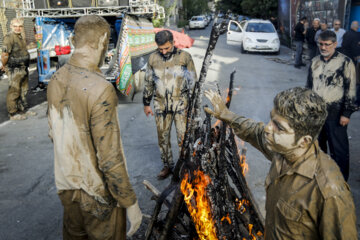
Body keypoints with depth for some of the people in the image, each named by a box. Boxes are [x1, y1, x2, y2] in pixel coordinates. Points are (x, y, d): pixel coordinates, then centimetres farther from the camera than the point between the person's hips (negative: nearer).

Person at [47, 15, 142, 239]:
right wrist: (131, 203, -15)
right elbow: (110, 160, -26)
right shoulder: (100, 89, -28)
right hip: (98, 192, -6)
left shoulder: (57, 80, -5)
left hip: (66, 184, 6)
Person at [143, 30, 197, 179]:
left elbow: (192, 82, -2)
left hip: (181, 105, -3)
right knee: (163, 137, 12)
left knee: (183, 138, -2)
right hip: (161, 105, 3)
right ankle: (167, 165, 30)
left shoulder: (184, 57, -7)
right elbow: (148, 82, 11)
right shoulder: (153, 58, 2)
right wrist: (146, 103, 13)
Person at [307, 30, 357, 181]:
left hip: (335, 113, -5)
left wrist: (346, 113, -11)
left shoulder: (345, 62, -8)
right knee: (318, 143, 18)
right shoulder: (315, 61, 9)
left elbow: (350, 90, -8)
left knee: (338, 147, 0)